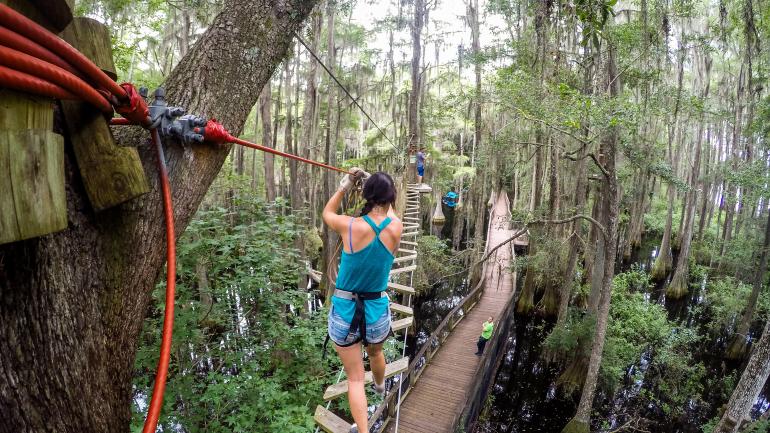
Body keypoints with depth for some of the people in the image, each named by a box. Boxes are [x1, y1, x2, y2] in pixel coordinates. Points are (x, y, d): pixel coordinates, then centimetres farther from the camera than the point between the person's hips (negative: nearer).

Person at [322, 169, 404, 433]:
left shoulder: (350, 226, -16)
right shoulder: (396, 228, -11)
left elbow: (327, 213, 7)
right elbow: (389, 212, 14)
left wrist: (345, 186, 7)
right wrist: (381, 186, 13)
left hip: (345, 311, -3)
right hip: (377, 310, 3)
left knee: (355, 378, 12)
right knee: (375, 352, 36)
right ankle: (380, 387, 66)